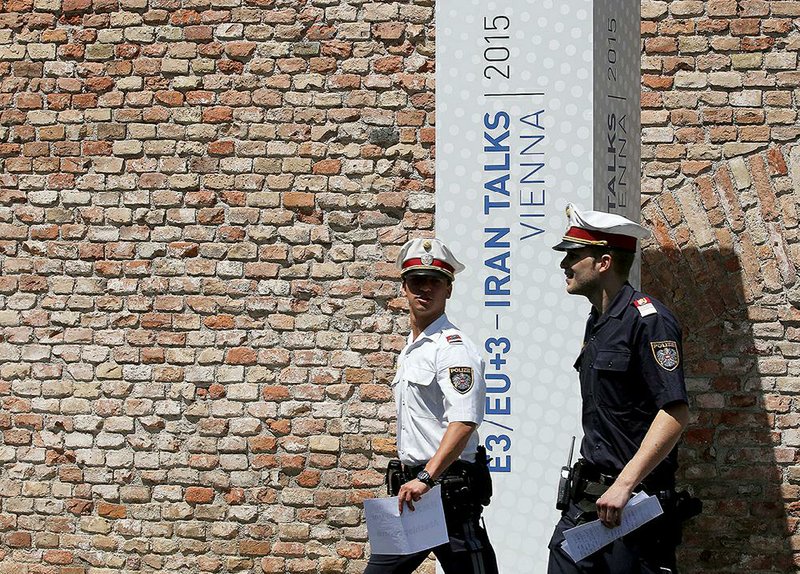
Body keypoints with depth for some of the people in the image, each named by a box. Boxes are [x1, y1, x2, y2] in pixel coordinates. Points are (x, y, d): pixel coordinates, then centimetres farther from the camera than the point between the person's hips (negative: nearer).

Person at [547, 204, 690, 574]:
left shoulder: (647, 319, -13)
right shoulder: (597, 323, 16)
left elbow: (675, 413, -22)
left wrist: (624, 485, -27)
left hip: (635, 500, -9)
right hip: (589, 499, 9)